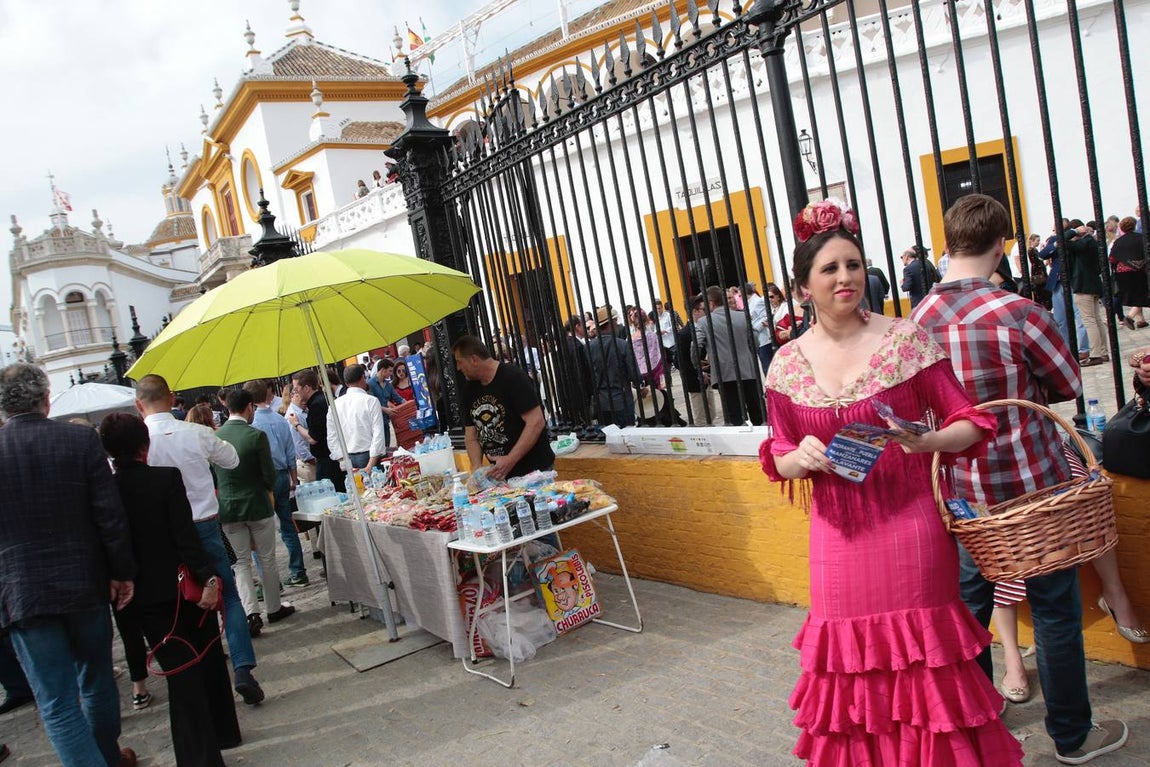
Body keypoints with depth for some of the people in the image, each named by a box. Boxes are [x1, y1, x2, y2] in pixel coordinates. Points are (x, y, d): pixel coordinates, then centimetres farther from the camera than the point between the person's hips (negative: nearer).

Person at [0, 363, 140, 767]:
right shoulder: (82, 439, -9)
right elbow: (111, 514, -9)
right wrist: (123, 572, 1)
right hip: (85, 585, 1)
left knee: (57, 704, 5)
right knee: (97, 682, 21)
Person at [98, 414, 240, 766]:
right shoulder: (167, 478, -12)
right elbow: (185, 535, -18)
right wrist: (208, 578, -18)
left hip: (145, 595, 2)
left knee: (180, 671, 9)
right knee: (208, 659, 18)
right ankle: (222, 733, 33)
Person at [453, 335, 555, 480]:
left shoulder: (513, 378, -15)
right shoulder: (469, 389, 7)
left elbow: (536, 423, -21)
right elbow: (471, 436, 9)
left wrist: (510, 460, -26)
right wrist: (477, 467, -8)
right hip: (501, 474, 6)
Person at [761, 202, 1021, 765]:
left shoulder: (905, 340, -6)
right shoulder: (787, 364, 1)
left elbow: (970, 422, -2)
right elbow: (779, 458, 8)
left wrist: (926, 442, -22)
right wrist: (803, 457, -14)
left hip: (909, 526, -2)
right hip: (838, 534, 3)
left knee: (920, 657, 4)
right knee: (852, 660, 11)